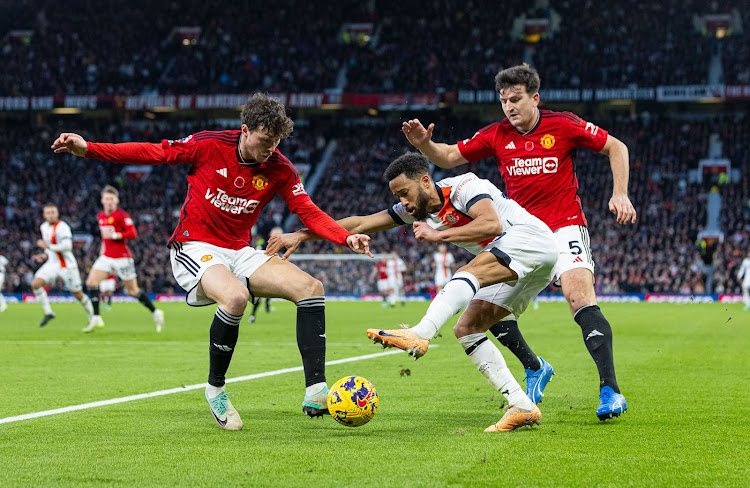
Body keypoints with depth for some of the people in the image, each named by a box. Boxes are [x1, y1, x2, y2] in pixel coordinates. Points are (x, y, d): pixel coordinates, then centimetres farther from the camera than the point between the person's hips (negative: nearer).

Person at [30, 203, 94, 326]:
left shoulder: (62, 227, -18)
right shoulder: (44, 227, 9)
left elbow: (67, 246, -29)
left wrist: (48, 247, -25)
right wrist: (45, 255, 9)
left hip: (67, 265, -7)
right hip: (52, 264, 7)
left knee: (78, 294, 3)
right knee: (35, 284, -15)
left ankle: (92, 315, 27)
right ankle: (48, 313, -5)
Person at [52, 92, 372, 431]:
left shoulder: (279, 169, -2)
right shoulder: (209, 145, -10)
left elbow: (310, 212, -2)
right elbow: (153, 153, -4)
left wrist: (347, 238, -20)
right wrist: (87, 149, -8)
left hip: (240, 252, 5)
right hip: (194, 248, -5)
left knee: (310, 287, -16)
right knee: (235, 296, -37)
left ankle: (315, 391, -19)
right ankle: (215, 388, -13)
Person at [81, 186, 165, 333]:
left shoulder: (121, 215, -11)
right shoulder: (100, 216, 11)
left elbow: (133, 233, -17)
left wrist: (114, 235, -23)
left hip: (122, 257, -6)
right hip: (106, 257, 6)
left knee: (133, 291, 1)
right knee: (91, 282, -13)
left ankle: (156, 313, 21)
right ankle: (96, 319, -11)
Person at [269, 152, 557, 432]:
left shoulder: (463, 187, -14)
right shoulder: (417, 209, 10)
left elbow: (493, 225, -30)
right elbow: (361, 224, 11)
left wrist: (439, 235, -28)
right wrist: (301, 235, 7)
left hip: (532, 239, -9)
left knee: (469, 271, -31)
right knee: (466, 330, -1)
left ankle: (419, 334, -51)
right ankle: (522, 407, -7)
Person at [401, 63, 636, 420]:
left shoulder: (563, 125, -6)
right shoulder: (496, 135, 3)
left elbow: (615, 147, 2)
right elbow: (450, 157, 10)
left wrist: (620, 194, -10)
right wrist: (424, 145, -11)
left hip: (565, 227, -5)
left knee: (580, 297, -26)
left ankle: (610, 391, -27)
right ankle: (534, 368, 22)